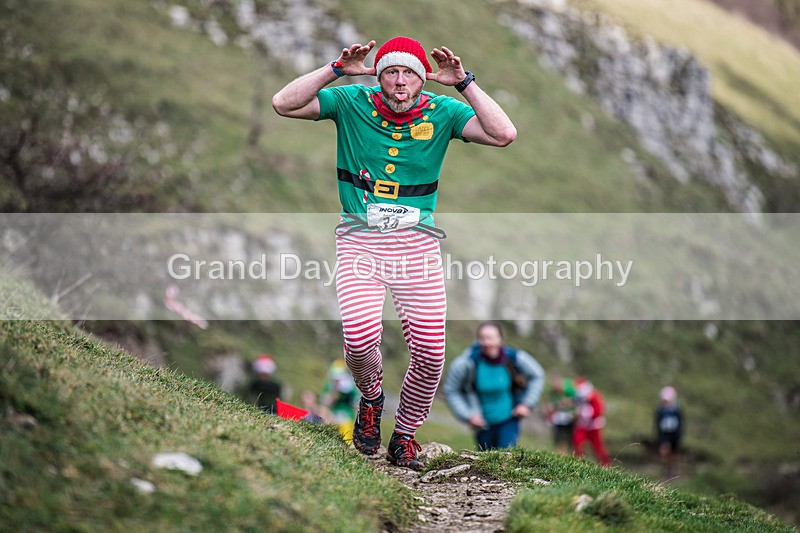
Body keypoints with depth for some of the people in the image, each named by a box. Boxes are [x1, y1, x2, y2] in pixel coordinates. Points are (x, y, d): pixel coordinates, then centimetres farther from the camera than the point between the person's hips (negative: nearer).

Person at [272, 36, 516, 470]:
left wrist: (463, 82, -15)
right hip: (360, 238, -1)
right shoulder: (352, 103, -2)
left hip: (417, 241, 1)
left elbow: (503, 134, -12)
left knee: (429, 351, -6)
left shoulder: (441, 111, 0)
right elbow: (283, 104, -11)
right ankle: (370, 398, 12)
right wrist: (336, 69, -18)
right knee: (360, 336, -23)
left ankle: (405, 435, 20)